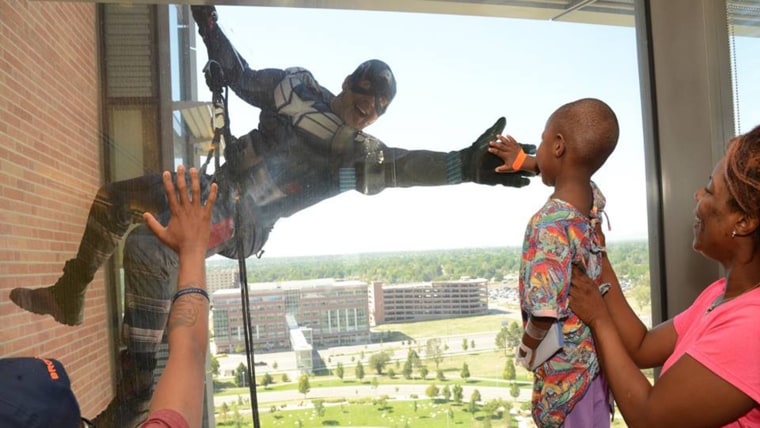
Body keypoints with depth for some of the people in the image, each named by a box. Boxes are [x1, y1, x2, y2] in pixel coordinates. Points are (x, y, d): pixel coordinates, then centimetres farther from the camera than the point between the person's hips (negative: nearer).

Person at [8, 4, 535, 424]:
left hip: (242, 218, -7)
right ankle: (69, 297, 32)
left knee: (148, 251, -29)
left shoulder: (360, 153, -5)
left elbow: (404, 165, -21)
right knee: (113, 199, 12)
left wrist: (465, 163, -37)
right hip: (214, 186, 7)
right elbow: (242, 77, 19)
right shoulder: (295, 85, 8)